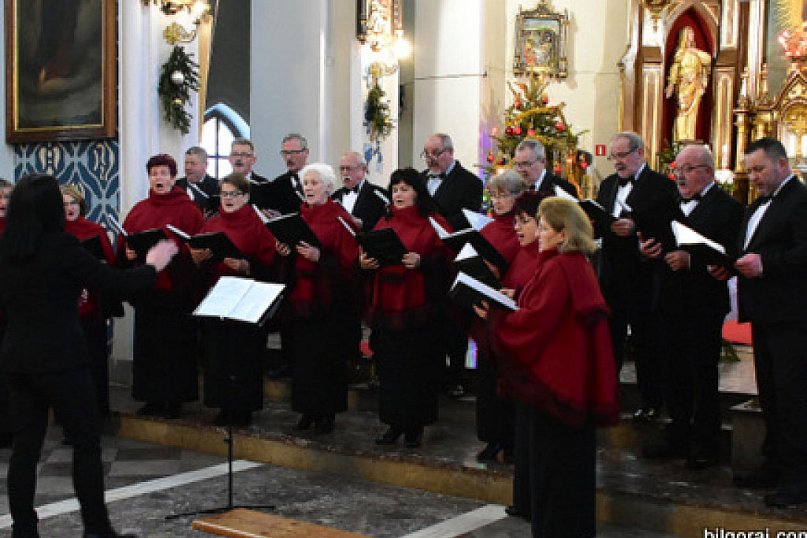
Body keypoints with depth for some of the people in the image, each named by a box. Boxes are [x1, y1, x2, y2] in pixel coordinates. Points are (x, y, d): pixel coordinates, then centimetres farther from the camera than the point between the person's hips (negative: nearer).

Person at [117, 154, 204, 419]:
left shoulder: (188, 210, -2)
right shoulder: (139, 210, 13)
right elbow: (123, 245, 13)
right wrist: (127, 253, -8)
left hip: (176, 290, -5)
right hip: (145, 288, 5)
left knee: (175, 345, 0)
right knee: (147, 345, 8)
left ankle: (175, 399, 10)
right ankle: (153, 398, 18)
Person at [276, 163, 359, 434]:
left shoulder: (340, 218, -5)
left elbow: (348, 261, -11)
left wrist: (319, 257, -23)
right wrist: (285, 252, -4)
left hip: (329, 299, -5)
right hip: (300, 295, 5)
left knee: (328, 356, -1)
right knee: (303, 354, 5)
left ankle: (328, 412, 11)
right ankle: (308, 410, 16)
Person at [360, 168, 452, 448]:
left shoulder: (434, 224, 0)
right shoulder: (384, 223, 15)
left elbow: (446, 260, -8)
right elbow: (369, 253, 15)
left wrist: (421, 262, -23)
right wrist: (365, 261, -7)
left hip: (418, 308, -4)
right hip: (386, 306, 4)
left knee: (417, 366, 0)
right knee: (389, 366, 6)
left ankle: (415, 425, 11)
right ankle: (394, 422, 16)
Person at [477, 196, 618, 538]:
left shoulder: (556, 269, -19)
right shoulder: (579, 266, 10)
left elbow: (534, 322, -23)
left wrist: (494, 314, -11)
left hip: (552, 379, -10)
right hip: (573, 379, 10)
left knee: (551, 465, 0)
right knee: (572, 463, 17)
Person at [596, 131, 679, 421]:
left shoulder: (662, 186, -8)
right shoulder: (608, 184, 14)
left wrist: (635, 227, -28)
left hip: (643, 278, -6)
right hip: (611, 275, 6)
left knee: (647, 342, 5)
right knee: (608, 337, 11)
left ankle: (651, 402, 17)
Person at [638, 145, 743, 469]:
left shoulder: (727, 208, -10)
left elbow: (730, 258, -19)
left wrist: (690, 260, -29)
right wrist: (650, 250, -3)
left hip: (704, 305, -7)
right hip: (673, 304, 7)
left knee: (703, 373, 3)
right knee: (676, 372, 14)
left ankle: (705, 444, 15)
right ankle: (678, 437, 25)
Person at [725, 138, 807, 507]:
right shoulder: (758, 206, 20)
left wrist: (765, 264, -27)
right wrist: (732, 265, 5)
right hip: (764, 314, 10)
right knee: (769, 393, 15)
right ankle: (775, 465, 25)